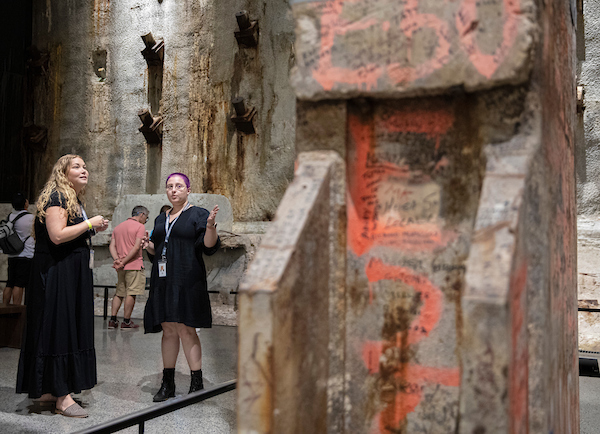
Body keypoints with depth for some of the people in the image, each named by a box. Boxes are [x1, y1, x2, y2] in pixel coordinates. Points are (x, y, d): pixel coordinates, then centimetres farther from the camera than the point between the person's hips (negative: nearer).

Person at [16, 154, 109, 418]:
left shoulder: (76, 200, 17)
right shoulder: (56, 197, -12)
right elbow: (57, 235, -24)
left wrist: (94, 229, 12)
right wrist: (89, 224, -15)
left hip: (74, 274, 10)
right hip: (57, 274, -10)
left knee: (69, 326, 11)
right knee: (58, 327, -7)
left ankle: (47, 389, 21)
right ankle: (62, 398, -4)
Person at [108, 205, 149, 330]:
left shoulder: (118, 227, 18)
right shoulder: (140, 227, -4)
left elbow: (112, 246, 7)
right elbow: (136, 247, -15)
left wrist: (117, 259, -6)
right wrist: (124, 262, -13)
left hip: (120, 267, 7)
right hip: (134, 265, -7)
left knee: (119, 293, 13)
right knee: (131, 293, -2)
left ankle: (112, 319, 9)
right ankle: (126, 321, -1)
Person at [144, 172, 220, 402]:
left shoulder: (198, 215, 0)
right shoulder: (161, 219, 19)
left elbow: (209, 246, -11)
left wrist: (211, 226, -27)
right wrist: (148, 244, 6)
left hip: (186, 280, -6)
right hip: (163, 280, 6)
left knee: (185, 329, -9)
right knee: (168, 330, 8)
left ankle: (197, 383, -1)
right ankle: (167, 383, 17)